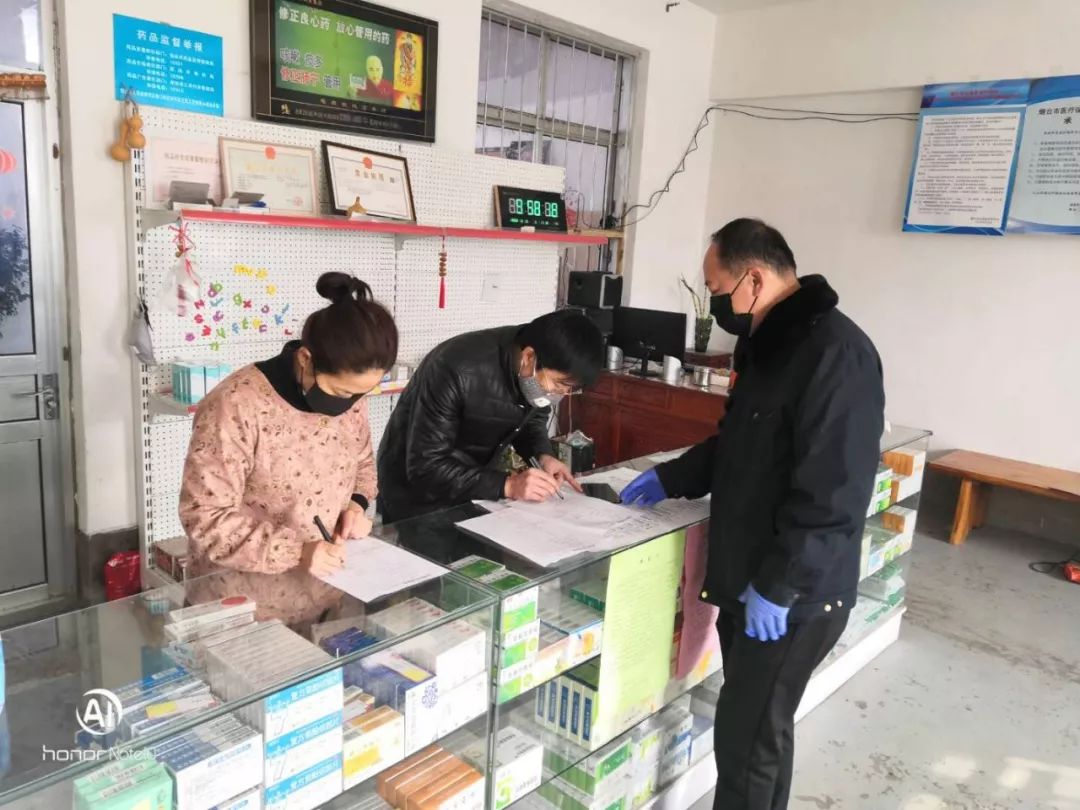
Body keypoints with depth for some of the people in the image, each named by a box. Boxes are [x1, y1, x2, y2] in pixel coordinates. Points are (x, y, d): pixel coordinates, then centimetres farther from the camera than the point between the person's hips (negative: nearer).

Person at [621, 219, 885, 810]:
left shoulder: (834, 354, -23)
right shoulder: (768, 342, 10)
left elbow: (831, 496, -26)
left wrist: (777, 586, -21)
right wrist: (669, 479, 14)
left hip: (792, 597, -9)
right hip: (749, 581, 9)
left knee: (748, 738, 5)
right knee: (757, 726, 21)